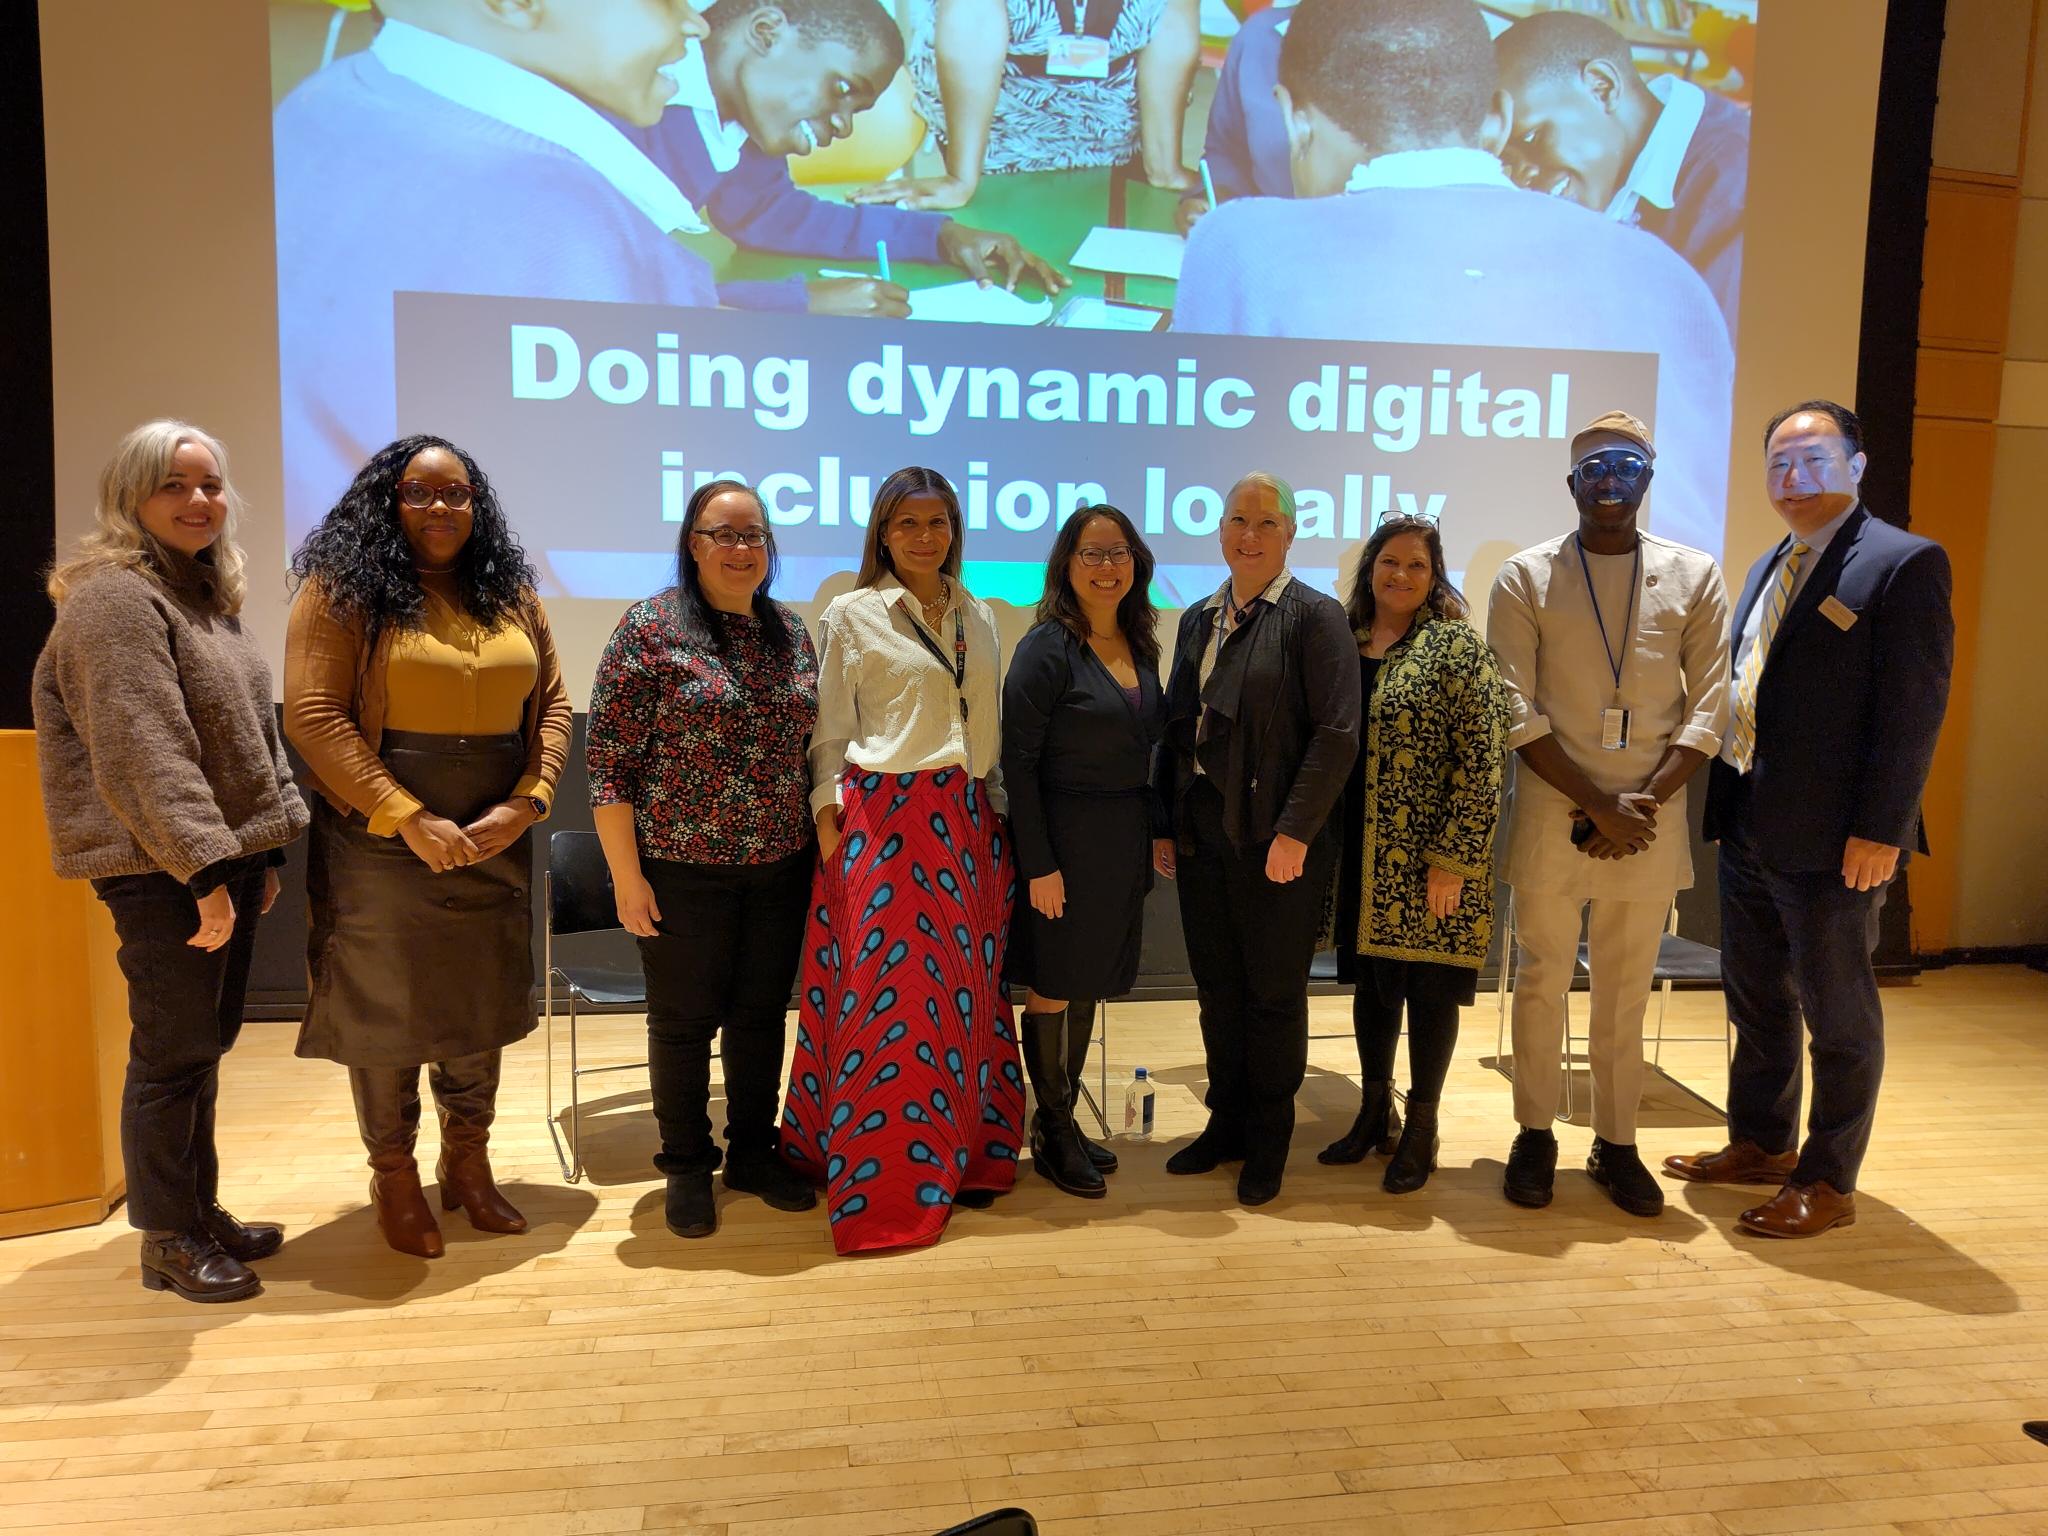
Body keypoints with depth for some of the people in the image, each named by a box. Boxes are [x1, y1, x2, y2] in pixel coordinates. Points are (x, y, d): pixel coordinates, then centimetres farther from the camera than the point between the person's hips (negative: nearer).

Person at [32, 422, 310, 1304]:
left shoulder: (208, 596, 16)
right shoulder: (116, 599, -13)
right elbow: (143, 756, -21)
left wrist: (265, 851, 17)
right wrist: (204, 869, -23)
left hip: (228, 856, 9)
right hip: (165, 872, -9)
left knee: (207, 1045, 15)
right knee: (172, 1053, 0)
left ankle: (201, 1214, 27)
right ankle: (167, 1243, 14)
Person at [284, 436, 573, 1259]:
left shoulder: (511, 594, 9)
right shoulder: (342, 590, -6)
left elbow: (551, 703, 7)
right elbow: (313, 715, -13)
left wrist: (527, 801, -9)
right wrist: (409, 819, -19)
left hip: (493, 840, 5)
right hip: (382, 840, -4)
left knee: (480, 1002, 13)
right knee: (387, 1006, 6)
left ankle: (469, 1164, 31)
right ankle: (394, 1178, 25)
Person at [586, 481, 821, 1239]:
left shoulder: (791, 632, 7)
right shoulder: (650, 628, -9)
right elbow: (609, 760, -10)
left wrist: (822, 843, 10)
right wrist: (628, 876, -12)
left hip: (781, 866, 5)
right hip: (684, 869, -4)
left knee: (762, 1014, 14)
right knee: (684, 1020, 8)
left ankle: (754, 1151, 31)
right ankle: (687, 1167, 26)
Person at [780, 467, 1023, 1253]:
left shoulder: (978, 617, 13)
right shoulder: (851, 615, 0)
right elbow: (829, 730, -1)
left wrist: (997, 809, 13)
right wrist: (829, 818, -8)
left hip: (966, 821, 5)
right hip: (884, 818, -5)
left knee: (966, 987, 9)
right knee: (888, 989, -2)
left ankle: (962, 1151, 23)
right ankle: (879, 1177, 9)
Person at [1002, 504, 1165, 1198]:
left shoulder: (1140, 645, 8)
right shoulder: (1047, 648, -13)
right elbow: (1017, 759, -15)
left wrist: (1154, 833, 10)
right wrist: (1038, 863, -18)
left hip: (1125, 836, 7)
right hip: (1065, 834, -7)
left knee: (1086, 986, 16)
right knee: (1052, 988, 5)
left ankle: (1062, 1119, 30)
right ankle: (1053, 1135, 20)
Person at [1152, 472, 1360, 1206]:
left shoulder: (1315, 616, -6)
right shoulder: (1197, 620, 13)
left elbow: (1336, 733, -13)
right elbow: (1175, 726, 13)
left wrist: (1293, 833, -17)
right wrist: (1163, 824, 7)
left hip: (1277, 841, -5)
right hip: (1202, 834, 5)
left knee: (1274, 993, 7)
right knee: (1216, 988, 14)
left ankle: (1268, 1142, 23)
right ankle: (1226, 1123, 30)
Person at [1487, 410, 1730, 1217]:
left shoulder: (1695, 576, 4)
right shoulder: (1526, 578, -1)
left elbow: (1709, 709, 1)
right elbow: (1518, 715, -7)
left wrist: (1642, 803, -11)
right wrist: (1599, 805, -13)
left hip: (1652, 817, 1)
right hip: (1551, 813, -1)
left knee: (1626, 990, 11)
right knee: (1542, 981, 8)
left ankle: (1616, 1143, 24)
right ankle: (1535, 1135, 23)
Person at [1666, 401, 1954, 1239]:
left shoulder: (1904, 563, -9)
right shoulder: (1769, 567, 15)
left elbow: (1914, 708, -14)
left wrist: (1879, 829, -18)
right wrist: (1724, 799, 9)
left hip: (1832, 839, -8)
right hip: (1747, 827, 8)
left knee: (1838, 1012, 5)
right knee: (1755, 999, 18)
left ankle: (1829, 1182, 18)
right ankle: (1760, 1143, 34)